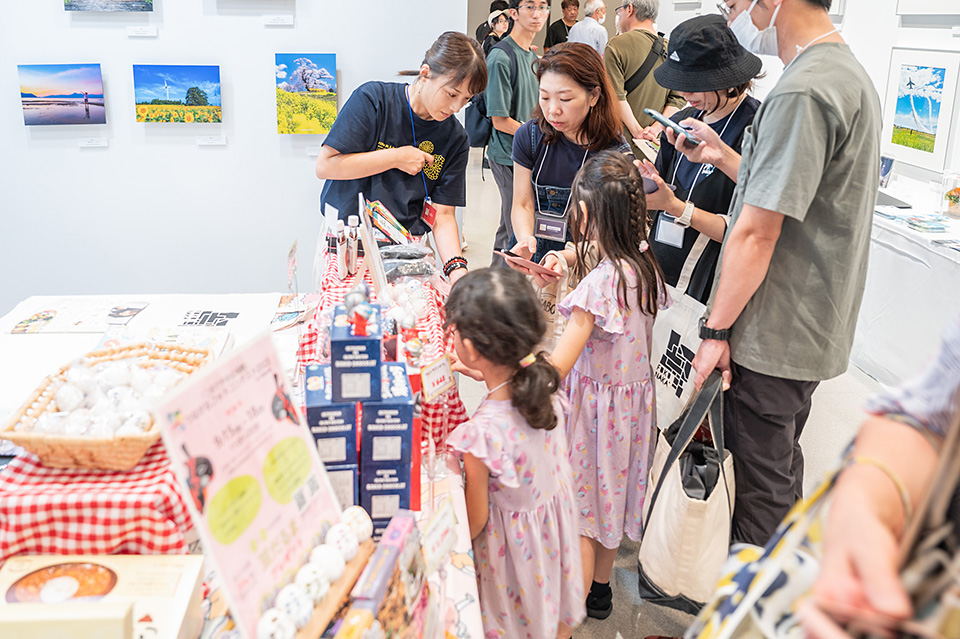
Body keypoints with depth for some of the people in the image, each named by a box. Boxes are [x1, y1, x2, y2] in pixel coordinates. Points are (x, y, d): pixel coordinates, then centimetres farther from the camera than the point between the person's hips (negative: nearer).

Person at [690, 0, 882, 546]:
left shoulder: (802, 93, -23)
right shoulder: (850, 74, 11)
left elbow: (757, 234, -23)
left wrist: (716, 330, -16)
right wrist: (726, 156, 11)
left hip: (772, 338, -10)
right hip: (816, 330, 10)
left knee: (760, 482, 6)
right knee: (782, 469, 24)